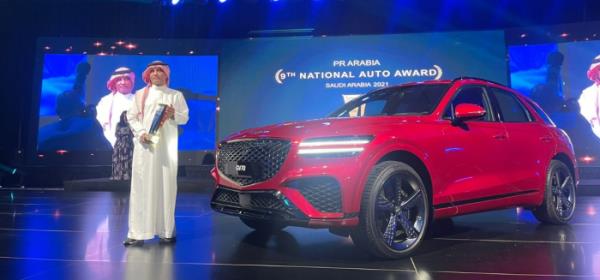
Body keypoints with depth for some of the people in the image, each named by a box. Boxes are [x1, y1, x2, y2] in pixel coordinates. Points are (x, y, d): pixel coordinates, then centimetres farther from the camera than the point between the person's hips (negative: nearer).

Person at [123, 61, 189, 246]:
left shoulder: (176, 95, 12)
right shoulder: (140, 94, 15)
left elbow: (185, 118, 7)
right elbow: (131, 117, 9)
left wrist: (173, 115, -14)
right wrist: (140, 133, -8)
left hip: (166, 146, -1)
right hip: (144, 145, 1)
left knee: (166, 187, -3)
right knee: (142, 187, -4)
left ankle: (167, 231, 4)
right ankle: (138, 233, -2)